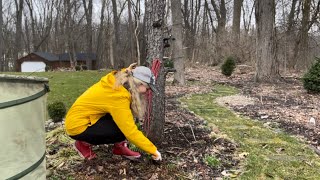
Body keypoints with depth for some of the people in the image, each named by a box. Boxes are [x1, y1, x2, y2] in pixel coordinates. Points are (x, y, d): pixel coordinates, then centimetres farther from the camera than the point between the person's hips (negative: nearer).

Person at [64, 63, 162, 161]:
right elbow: (131, 132, -29)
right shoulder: (118, 96, -31)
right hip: (78, 125, -9)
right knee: (125, 129, -19)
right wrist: (153, 151, -20)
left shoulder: (117, 81, -6)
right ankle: (84, 143, -3)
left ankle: (119, 146, 5)